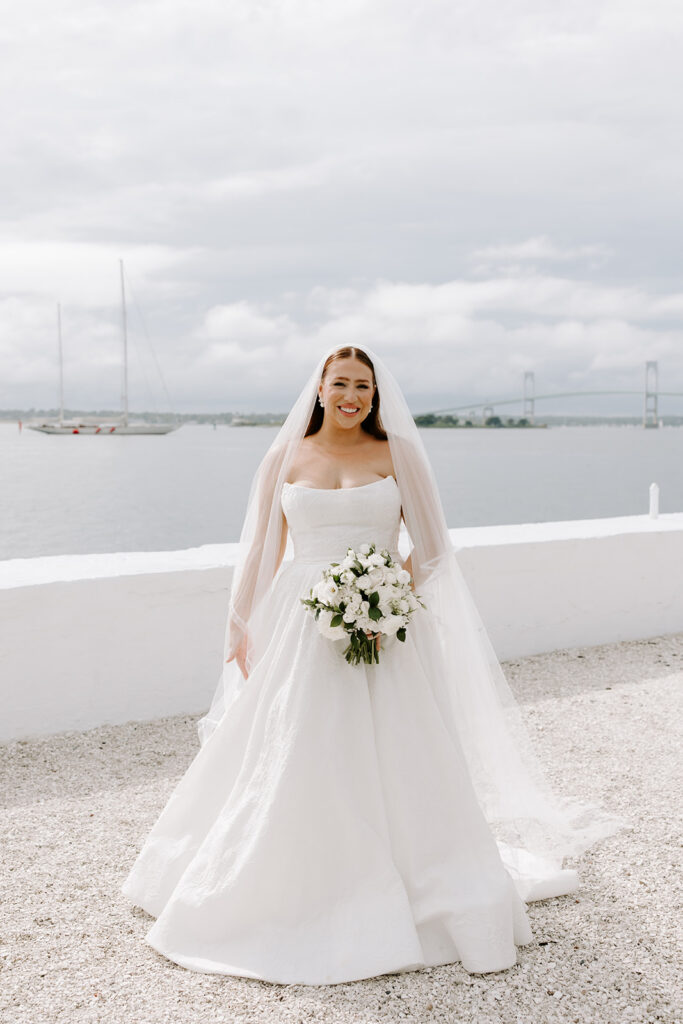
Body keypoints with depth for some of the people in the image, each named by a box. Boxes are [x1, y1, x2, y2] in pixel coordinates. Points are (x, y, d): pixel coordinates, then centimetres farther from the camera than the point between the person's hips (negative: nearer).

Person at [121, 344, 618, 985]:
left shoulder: (397, 453, 3)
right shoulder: (285, 456, 7)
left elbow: (430, 548, 2)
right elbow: (261, 553, 13)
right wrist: (240, 626, 10)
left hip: (381, 631, -1)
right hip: (299, 629, 1)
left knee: (386, 761, 0)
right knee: (290, 759, 3)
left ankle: (401, 893, 17)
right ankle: (294, 890, 19)